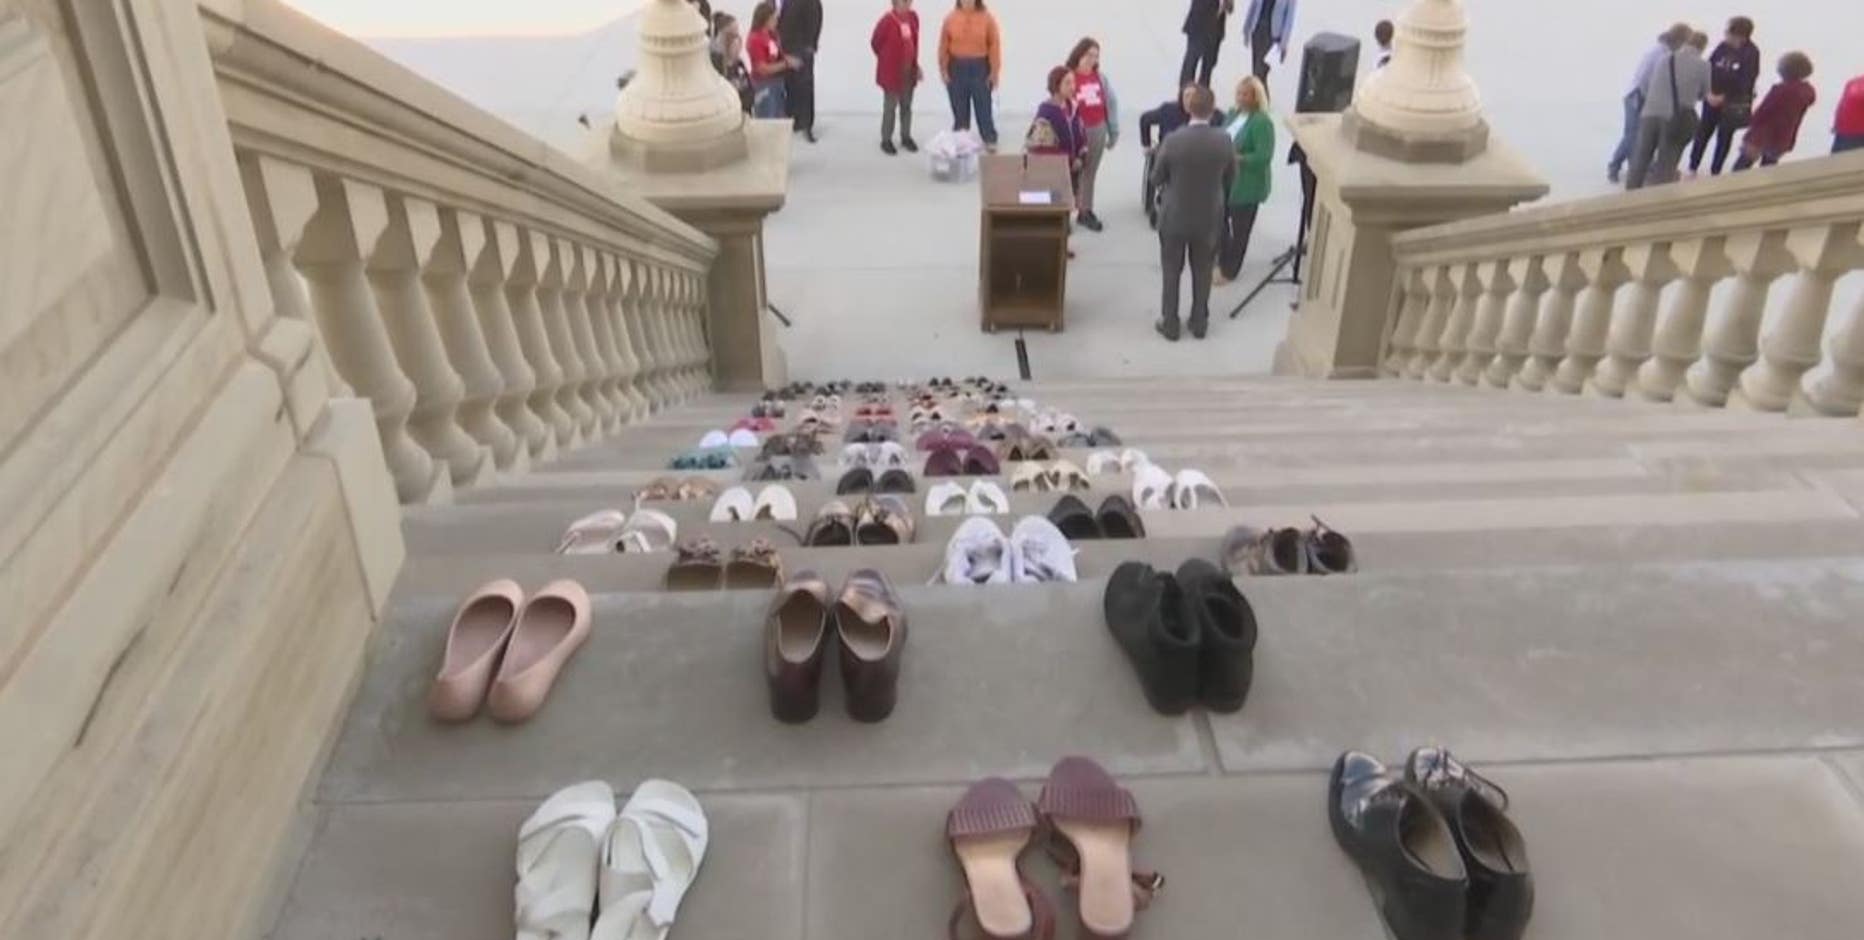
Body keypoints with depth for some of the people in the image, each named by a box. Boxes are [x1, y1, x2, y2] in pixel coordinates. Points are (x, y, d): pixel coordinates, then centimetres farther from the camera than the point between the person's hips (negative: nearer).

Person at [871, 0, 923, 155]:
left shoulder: (913, 17, 1)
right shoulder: (887, 20, -18)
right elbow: (875, 43, -6)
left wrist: (915, 63, 14)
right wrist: (887, 59, 5)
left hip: (909, 71, 6)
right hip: (891, 72, -6)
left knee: (906, 106, 15)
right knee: (890, 107, 4)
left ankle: (906, 137, 28)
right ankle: (886, 140, 15)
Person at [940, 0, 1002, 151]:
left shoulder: (986, 18, -5)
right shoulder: (950, 18, -1)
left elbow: (994, 45, -5)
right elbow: (943, 46, 1)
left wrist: (994, 71, -7)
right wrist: (944, 70, -1)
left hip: (980, 67, -1)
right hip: (957, 67, 1)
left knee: (983, 105, 3)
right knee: (959, 107, 8)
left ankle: (990, 140, 12)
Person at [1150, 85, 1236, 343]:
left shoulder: (1172, 141, -21)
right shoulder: (1224, 141, -15)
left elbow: (1156, 179, -8)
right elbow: (1230, 179, -1)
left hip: (1175, 218, -2)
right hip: (1209, 219, 2)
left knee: (1172, 273, 15)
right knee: (1203, 273, 19)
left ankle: (1170, 325, 24)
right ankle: (1199, 323, 31)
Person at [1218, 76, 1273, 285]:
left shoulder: (1262, 122, -21)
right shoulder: (1233, 113, 4)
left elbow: (1264, 157, -26)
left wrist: (1235, 158, -28)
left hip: (1247, 186, -8)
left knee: (1240, 229, 8)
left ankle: (1229, 271, 24)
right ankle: (1223, 260, 41)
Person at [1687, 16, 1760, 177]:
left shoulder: (1752, 53, -14)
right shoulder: (1723, 47, -5)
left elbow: (1746, 81, -16)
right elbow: (1708, 69, -3)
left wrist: (1724, 97, -19)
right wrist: (1709, 92, -16)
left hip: (1733, 104, -3)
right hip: (1713, 98, 3)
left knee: (1725, 136, 10)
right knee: (1703, 132, 7)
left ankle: (1715, 172, 20)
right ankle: (1692, 168, 18)